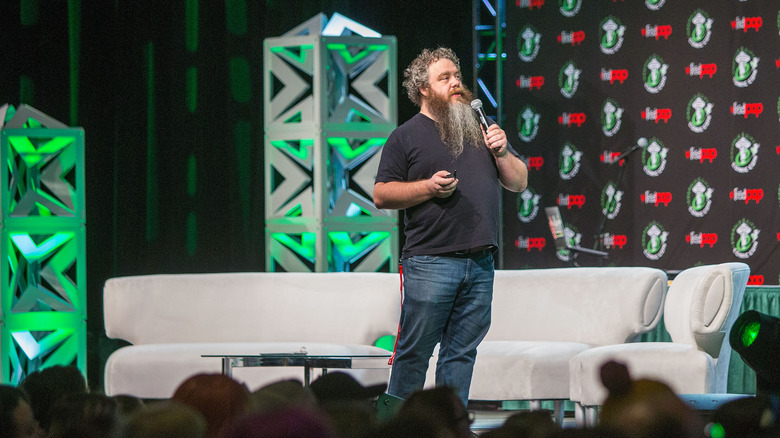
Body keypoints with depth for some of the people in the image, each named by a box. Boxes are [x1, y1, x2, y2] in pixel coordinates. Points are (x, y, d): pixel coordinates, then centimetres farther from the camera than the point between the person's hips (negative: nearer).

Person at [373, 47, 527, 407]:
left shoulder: (480, 129, 18)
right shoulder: (406, 136, 4)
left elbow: (519, 183, 18)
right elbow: (381, 195, -2)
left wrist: (501, 152, 0)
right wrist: (428, 187, -14)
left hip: (480, 265, 5)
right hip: (430, 264, -5)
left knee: (462, 351, 5)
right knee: (414, 351, -5)